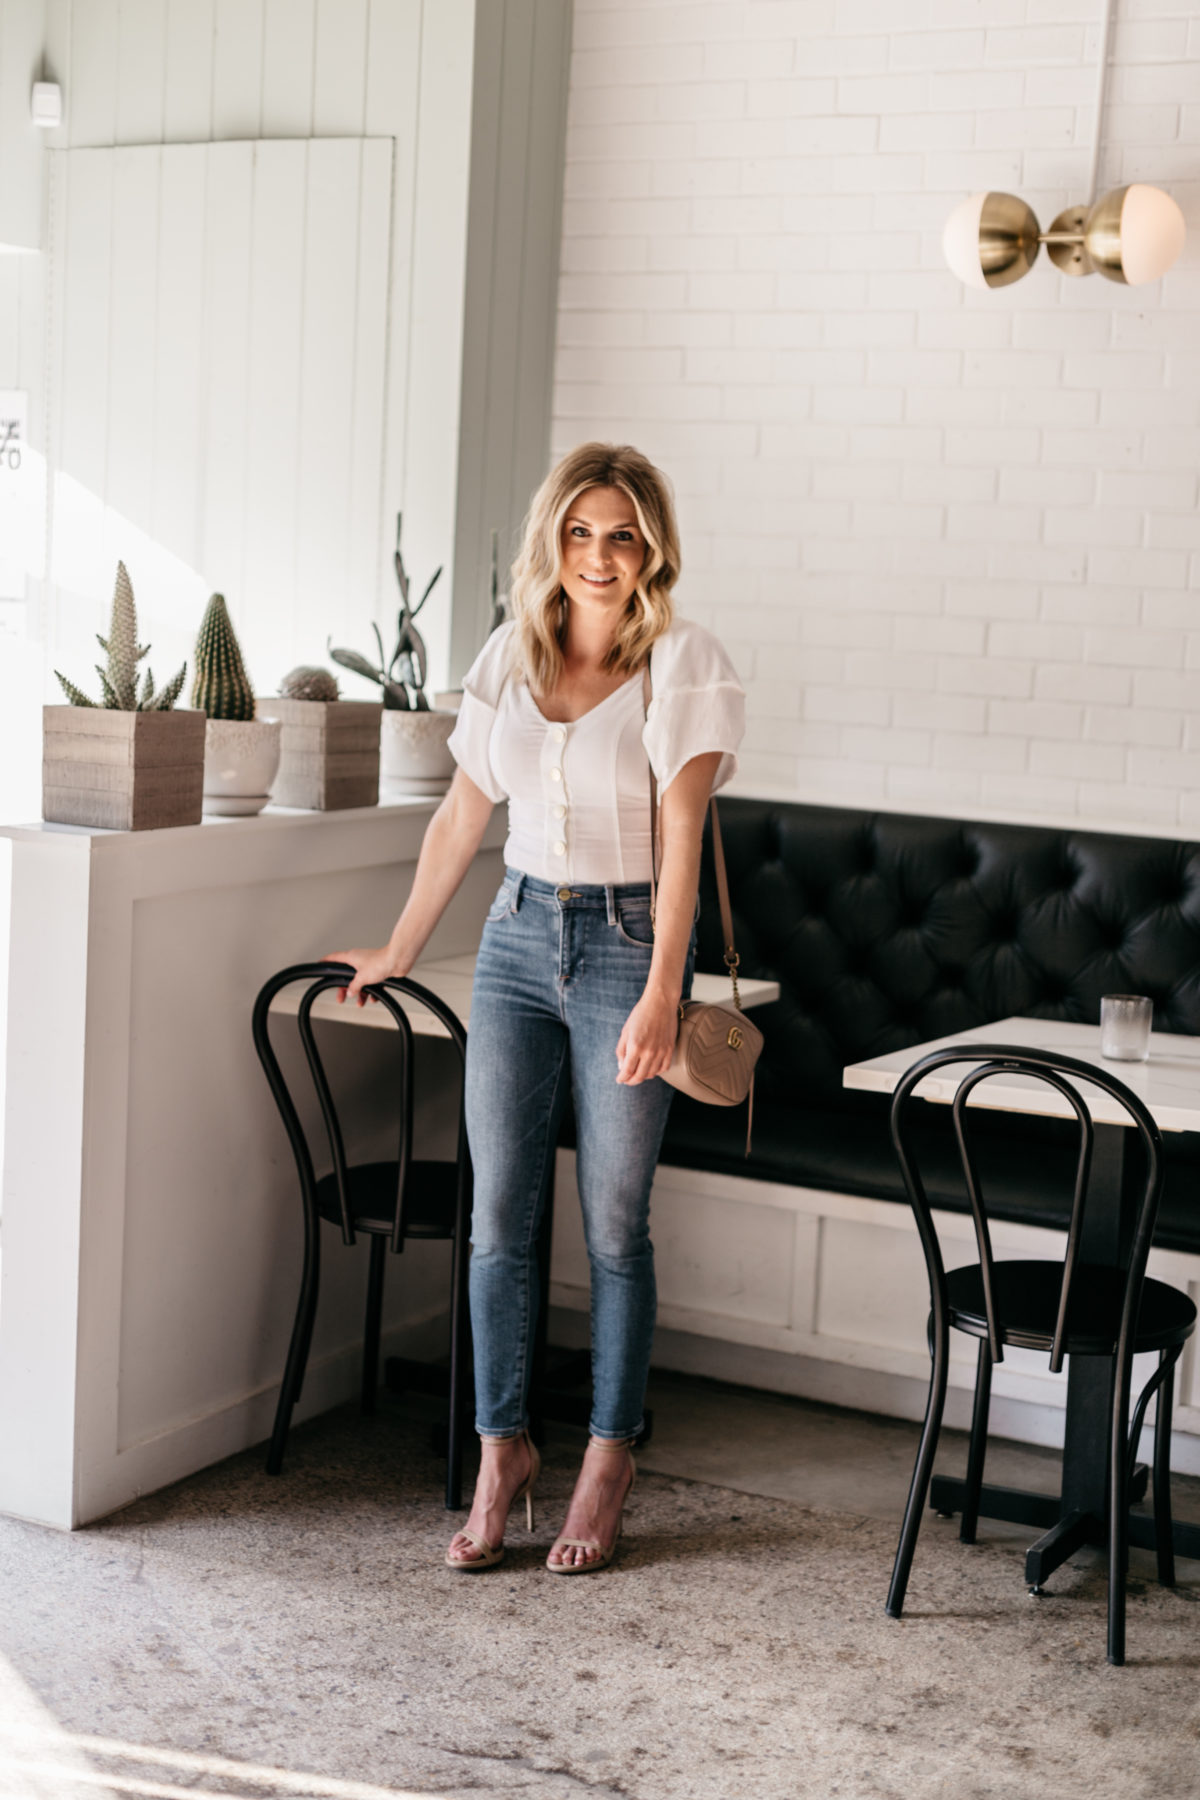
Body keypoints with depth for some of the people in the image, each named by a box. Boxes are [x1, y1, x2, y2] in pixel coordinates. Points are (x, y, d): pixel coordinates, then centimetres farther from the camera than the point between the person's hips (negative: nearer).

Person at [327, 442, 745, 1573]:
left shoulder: (684, 663, -7)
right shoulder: (512, 656, 7)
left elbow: (680, 833, -16)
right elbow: (461, 817, 15)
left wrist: (661, 992, -24)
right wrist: (400, 950, 18)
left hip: (628, 941, -4)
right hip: (519, 938, 4)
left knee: (614, 1224, 2)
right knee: (499, 1215, 2)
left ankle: (608, 1461, 16)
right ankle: (502, 1449, 15)